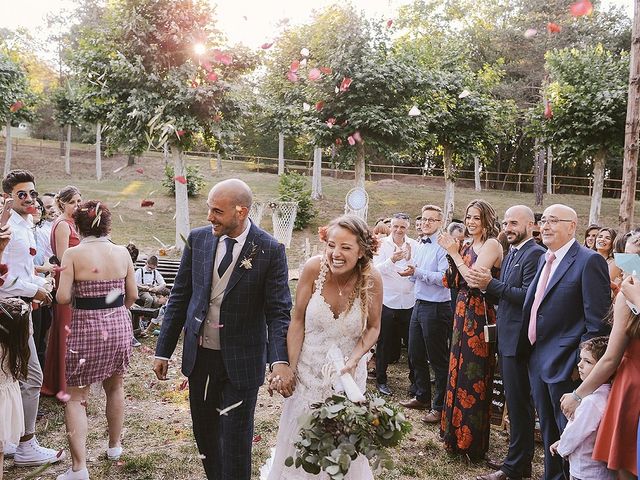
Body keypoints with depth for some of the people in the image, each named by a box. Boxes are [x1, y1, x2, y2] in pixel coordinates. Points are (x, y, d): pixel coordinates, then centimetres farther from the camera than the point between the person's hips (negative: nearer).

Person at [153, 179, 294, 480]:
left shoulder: (270, 250, -13)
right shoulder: (198, 239, -2)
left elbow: (279, 311, -14)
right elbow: (180, 296, 5)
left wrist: (280, 360, -30)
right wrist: (163, 350, 4)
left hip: (241, 361, -4)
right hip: (199, 355, 4)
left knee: (236, 441, 7)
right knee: (204, 432, 19)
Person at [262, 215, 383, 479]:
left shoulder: (372, 278, -19)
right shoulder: (314, 268, -21)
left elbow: (373, 328, -5)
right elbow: (298, 320, -11)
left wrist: (352, 362, -19)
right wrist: (289, 367, -13)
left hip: (348, 372, 0)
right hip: (307, 369, 0)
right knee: (300, 437, 16)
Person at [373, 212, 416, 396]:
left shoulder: (414, 245, 2)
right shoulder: (382, 244, -2)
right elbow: (377, 269, -13)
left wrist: (409, 259, -22)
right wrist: (392, 260, -30)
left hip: (409, 301, 1)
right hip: (387, 301, -1)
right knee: (384, 343, 8)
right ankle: (380, 379, 21)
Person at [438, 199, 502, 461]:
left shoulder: (491, 245, -11)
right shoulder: (468, 246, 12)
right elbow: (459, 282, 9)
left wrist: (454, 253, -14)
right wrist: (453, 252, 1)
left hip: (479, 314, -8)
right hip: (463, 311, 8)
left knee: (473, 376, 0)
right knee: (459, 370, 15)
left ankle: (472, 440, 13)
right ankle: (458, 433, 28)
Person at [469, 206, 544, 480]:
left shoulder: (535, 254, -14)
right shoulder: (511, 254, 15)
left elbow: (528, 296, -23)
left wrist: (491, 283, -23)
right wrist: (486, 285, -5)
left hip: (518, 339, -10)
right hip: (506, 338, 10)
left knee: (518, 403, -1)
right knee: (514, 402, 18)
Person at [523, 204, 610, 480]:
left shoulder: (589, 261, -14)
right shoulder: (545, 259, 12)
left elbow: (597, 321, -16)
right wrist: (533, 351, 15)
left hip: (564, 364, -8)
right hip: (538, 360, 8)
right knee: (548, 431, 20)